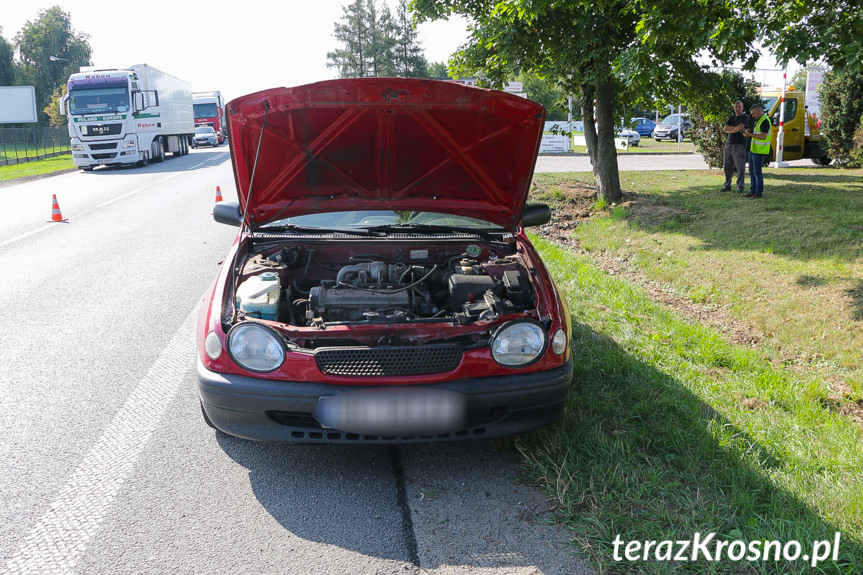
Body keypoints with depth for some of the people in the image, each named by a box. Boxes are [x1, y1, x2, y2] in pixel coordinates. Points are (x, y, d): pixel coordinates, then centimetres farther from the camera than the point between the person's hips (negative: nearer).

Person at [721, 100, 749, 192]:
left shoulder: (745, 117, 0)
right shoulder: (732, 117, 18)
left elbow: (740, 127, -15)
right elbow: (725, 128, 5)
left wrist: (730, 129, -1)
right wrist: (737, 128, -6)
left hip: (739, 144, -6)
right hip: (729, 143, 6)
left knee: (740, 167, -5)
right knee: (728, 166, 9)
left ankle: (740, 187, -1)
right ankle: (727, 185, 16)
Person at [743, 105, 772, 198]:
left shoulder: (765, 121, -14)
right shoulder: (757, 120, 17)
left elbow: (763, 136, -22)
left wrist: (750, 135, -16)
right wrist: (748, 133, 8)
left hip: (759, 152, -10)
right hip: (753, 150, 10)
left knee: (757, 172, -6)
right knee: (751, 172, 12)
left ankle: (759, 192, 0)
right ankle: (752, 191, 19)